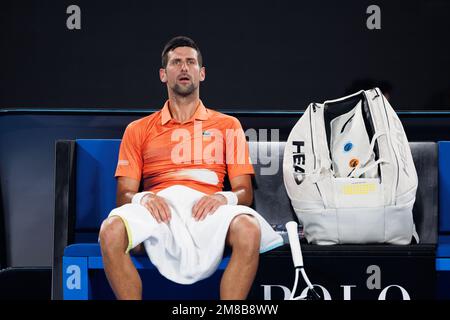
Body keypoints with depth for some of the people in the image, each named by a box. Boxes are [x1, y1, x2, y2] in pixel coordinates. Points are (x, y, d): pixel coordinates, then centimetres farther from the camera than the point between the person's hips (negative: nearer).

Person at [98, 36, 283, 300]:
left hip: (207, 208, 0)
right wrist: (142, 198, -10)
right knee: (111, 231, -33)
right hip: (159, 207, 1)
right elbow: (124, 194, 14)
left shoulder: (227, 126, 23)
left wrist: (225, 198, -10)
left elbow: (245, 191, 14)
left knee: (249, 230, -35)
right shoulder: (138, 130, 23)